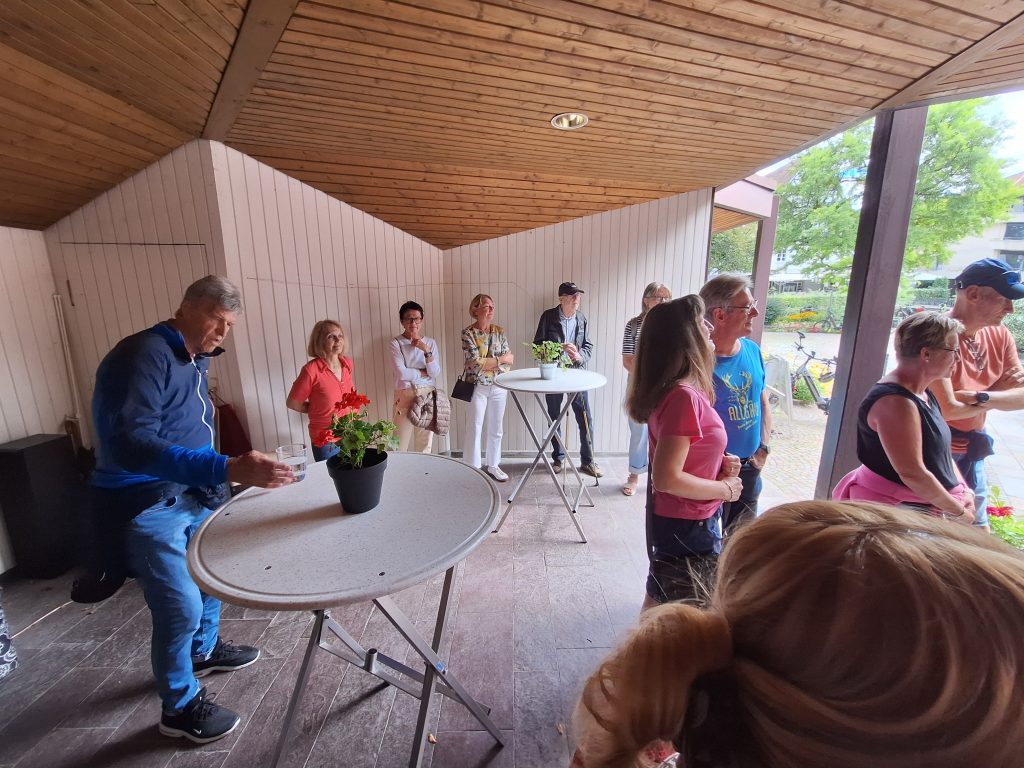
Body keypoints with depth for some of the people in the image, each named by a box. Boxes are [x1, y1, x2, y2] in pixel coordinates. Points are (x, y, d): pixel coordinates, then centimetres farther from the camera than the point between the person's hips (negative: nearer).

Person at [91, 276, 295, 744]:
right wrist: (226, 469, -48)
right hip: (146, 505, -9)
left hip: (193, 494, 9)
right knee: (181, 608, 0)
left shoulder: (194, 361, 7)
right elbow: (131, 443, -36)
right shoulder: (144, 354, -22)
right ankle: (179, 708, 24)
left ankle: (204, 651, 47)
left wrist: (219, 478, 10)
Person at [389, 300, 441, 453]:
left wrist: (427, 351, -15)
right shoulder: (395, 343, -4)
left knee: (425, 443, 12)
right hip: (405, 396, -3)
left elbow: (436, 373, -4)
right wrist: (425, 372, -6)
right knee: (400, 443, -1)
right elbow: (401, 373, -15)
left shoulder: (430, 343, 6)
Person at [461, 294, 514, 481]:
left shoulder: (500, 331, 4)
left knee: (495, 429, 13)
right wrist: (500, 359, -10)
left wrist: (486, 363, -15)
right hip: (478, 387, -4)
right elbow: (475, 362, -18)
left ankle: (493, 465, 29)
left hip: (498, 387, 4)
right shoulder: (468, 333, -9)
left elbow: (509, 360, -1)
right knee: (474, 429, 2)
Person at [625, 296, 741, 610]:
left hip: (671, 519, 8)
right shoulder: (685, 396, -26)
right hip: (689, 527, -8)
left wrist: (717, 464, 1)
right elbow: (667, 478, -29)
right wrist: (724, 489, -15)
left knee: (659, 601, 27)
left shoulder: (672, 390, 1)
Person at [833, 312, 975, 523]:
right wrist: (959, 511, -13)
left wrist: (965, 492, 4)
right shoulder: (896, 402, -26)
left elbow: (940, 451, 16)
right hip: (894, 511, -9)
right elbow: (912, 474, -26)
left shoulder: (921, 393, 6)